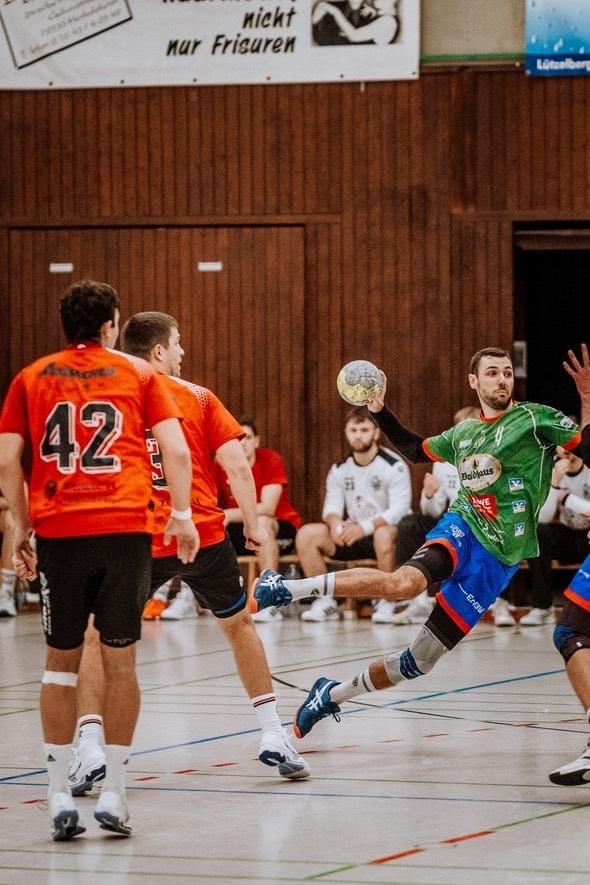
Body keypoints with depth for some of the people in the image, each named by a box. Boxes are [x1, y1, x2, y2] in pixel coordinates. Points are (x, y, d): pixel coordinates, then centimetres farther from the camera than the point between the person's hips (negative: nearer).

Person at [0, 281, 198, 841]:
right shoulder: (138, 374, 8)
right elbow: (175, 450, 0)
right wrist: (181, 516, 8)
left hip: (58, 533, 1)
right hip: (125, 529, -1)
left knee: (61, 662, 9)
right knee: (119, 660, 6)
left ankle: (60, 799, 5)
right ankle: (113, 795, 4)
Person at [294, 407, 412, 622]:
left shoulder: (394, 466, -12)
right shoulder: (339, 469, 6)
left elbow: (399, 509, -21)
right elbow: (331, 507, 1)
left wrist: (365, 527, -34)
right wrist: (336, 523, -25)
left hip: (387, 531, -5)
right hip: (352, 535, 5)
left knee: (384, 534, -41)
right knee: (306, 535, -16)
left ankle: (388, 601, -22)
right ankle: (326, 600, -6)